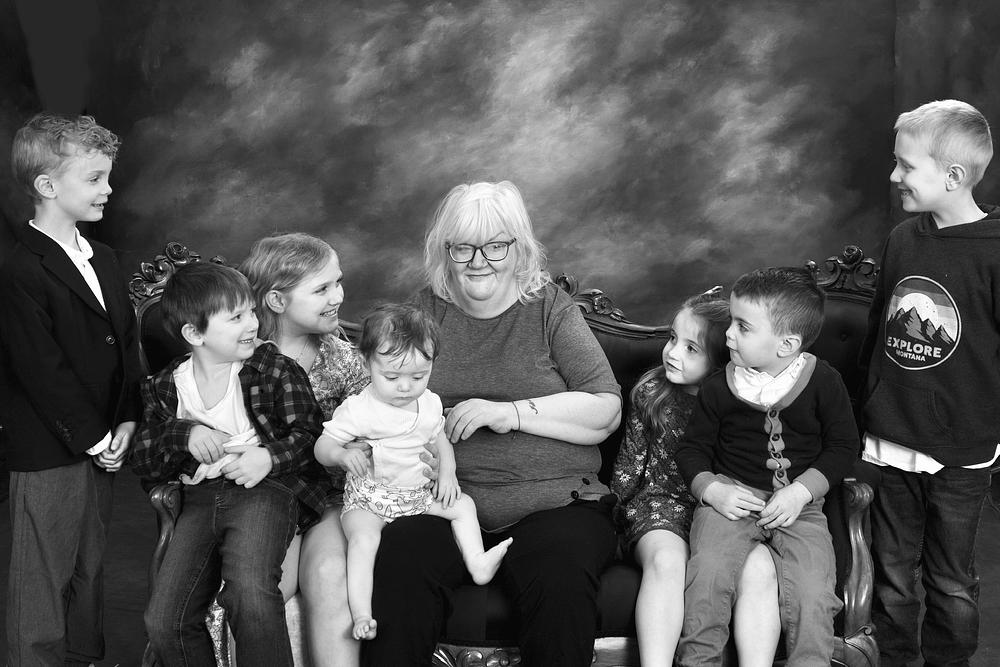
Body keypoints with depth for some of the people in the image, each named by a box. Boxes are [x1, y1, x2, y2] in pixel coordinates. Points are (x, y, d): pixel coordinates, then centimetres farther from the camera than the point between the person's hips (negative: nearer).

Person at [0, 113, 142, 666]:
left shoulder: (103, 260, 10)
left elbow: (126, 345, 11)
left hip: (101, 444, 8)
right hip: (46, 458, -8)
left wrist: (126, 422, 1)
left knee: (89, 567, 19)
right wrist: (92, 439, -14)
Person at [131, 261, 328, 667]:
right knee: (163, 622, -11)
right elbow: (143, 465, 12)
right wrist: (183, 434, -6)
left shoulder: (275, 369, 4)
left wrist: (270, 456, -15)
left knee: (251, 598, -32)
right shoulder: (166, 388, 10)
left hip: (264, 487, -3)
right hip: (201, 498, 4)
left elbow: (309, 433, 4)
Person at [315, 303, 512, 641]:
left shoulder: (429, 403, 2)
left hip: (420, 492, 6)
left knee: (463, 504, 1)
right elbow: (322, 447, -13)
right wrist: (343, 455, -36)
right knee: (363, 538, -30)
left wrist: (447, 472, -2)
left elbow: (440, 440, 17)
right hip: (368, 497, -6)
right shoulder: (358, 410, -16)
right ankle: (361, 616, -35)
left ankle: (477, 562, 4)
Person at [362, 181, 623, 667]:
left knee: (562, 587, -32)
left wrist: (512, 413, -10)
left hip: (551, 500, -1)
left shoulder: (550, 309, 10)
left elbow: (606, 411, 1)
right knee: (396, 577, -30)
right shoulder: (426, 311, 16)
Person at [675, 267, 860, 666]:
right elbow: (692, 448, 8)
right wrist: (712, 490, -11)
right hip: (731, 496, 0)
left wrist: (800, 491, -10)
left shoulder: (824, 383, -3)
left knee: (812, 591, -22)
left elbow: (843, 446, 2)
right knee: (709, 570, -25)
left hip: (799, 503, 0)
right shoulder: (718, 388, 0)